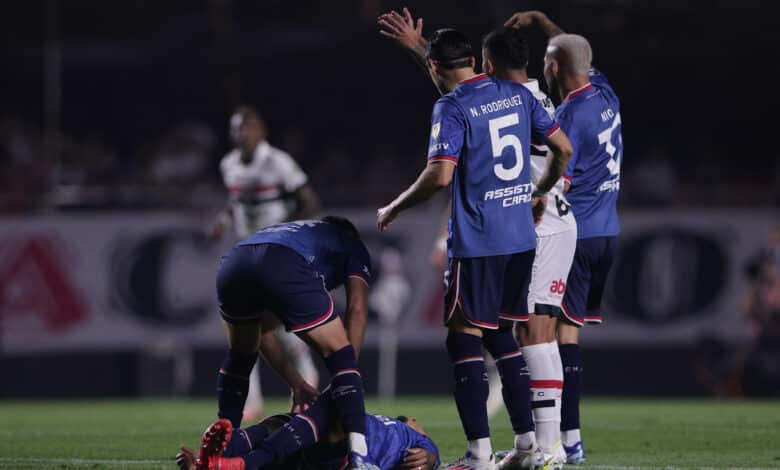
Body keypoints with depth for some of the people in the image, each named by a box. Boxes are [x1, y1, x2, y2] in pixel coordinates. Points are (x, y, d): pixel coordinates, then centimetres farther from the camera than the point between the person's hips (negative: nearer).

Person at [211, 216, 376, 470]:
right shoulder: (352, 245, 34)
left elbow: (263, 332, 39)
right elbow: (357, 308, 15)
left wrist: (296, 383, 38)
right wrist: (346, 376, 15)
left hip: (232, 264, 5)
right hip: (285, 267, -5)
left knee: (240, 354, 32)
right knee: (338, 353, 7)